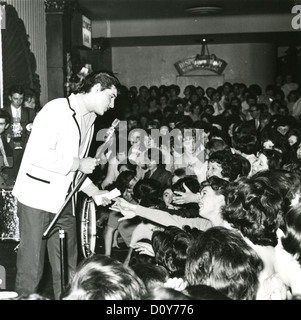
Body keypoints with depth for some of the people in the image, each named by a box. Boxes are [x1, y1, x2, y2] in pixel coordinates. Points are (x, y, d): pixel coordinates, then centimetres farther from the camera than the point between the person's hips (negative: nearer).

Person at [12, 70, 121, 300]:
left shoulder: (88, 120, 15)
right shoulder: (56, 110, -13)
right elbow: (37, 155, -23)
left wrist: (94, 191, 8)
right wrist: (78, 163, -16)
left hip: (65, 201, 8)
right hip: (38, 198, -8)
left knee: (67, 269, 10)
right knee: (31, 268, -2)